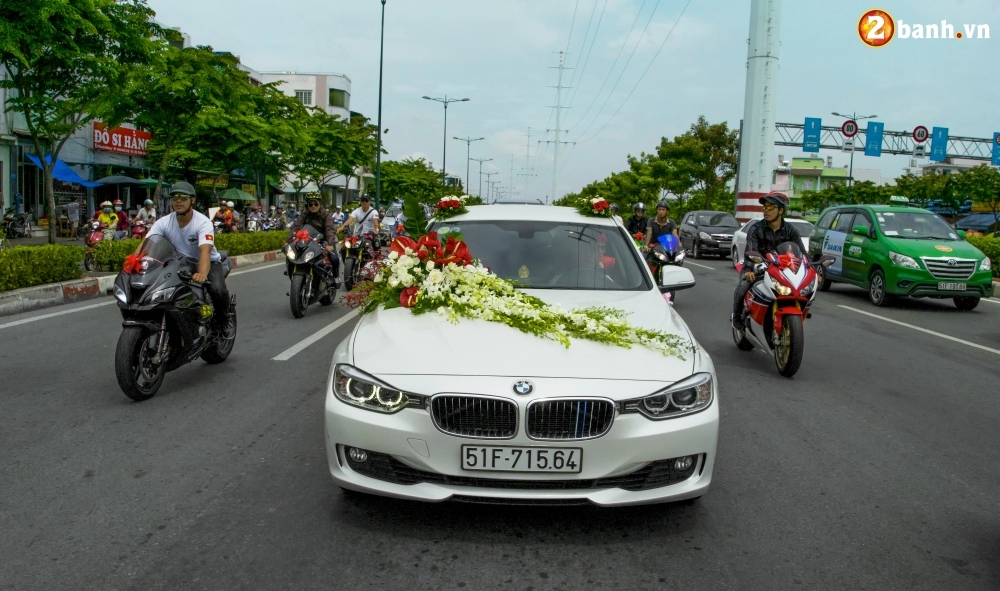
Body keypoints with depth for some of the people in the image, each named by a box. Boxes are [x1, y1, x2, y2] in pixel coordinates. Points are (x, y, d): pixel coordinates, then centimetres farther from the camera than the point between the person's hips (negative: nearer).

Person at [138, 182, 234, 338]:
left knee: (217, 289, -32)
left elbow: (205, 251, -38)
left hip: (208, 262, -4)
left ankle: (225, 319, 0)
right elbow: (145, 243, -20)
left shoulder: (203, 222, -22)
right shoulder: (164, 222, -9)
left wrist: (202, 274, -58)